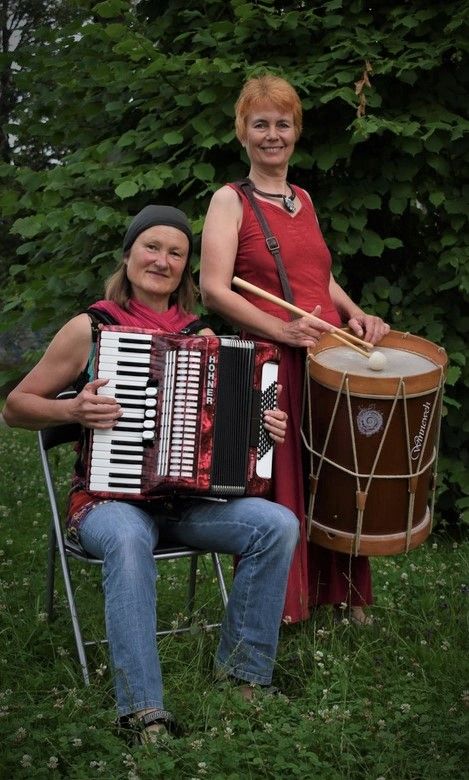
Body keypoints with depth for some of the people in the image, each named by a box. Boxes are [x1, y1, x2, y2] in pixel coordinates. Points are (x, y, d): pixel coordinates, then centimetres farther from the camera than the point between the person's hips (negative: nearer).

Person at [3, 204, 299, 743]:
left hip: (191, 498, 4)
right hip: (110, 497, -4)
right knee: (128, 538, -39)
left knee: (279, 525, -21)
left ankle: (243, 670, -7)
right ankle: (144, 711, -36)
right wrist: (72, 410, -15)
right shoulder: (91, 328, 0)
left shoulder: (201, 336, 11)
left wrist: (266, 427, 1)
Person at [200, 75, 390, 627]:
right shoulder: (230, 200, -3)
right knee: (278, 485, -1)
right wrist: (283, 331, -19)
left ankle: (342, 591, 28)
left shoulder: (303, 199, 17)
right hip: (271, 367, -6)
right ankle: (277, 604, 17)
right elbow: (213, 291, -12)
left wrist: (354, 313, 7)